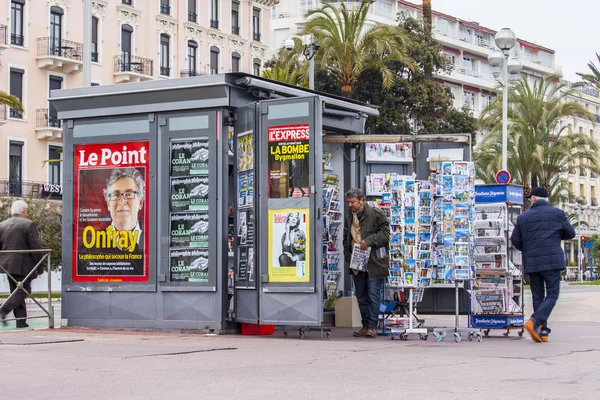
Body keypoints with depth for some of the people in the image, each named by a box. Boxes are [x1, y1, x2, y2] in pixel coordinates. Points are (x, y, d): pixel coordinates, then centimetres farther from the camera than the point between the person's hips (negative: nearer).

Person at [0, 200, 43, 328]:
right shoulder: (28, 224, -8)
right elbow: (35, 248, -10)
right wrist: (40, 267, -4)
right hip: (23, 265, -6)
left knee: (16, 292, 12)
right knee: (23, 291, -2)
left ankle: (21, 321, 9)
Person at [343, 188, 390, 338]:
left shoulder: (376, 213, -6)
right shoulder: (349, 218, 14)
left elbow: (385, 233, -9)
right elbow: (346, 240, 22)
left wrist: (369, 241, -20)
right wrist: (348, 257, 8)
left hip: (374, 263, -7)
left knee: (373, 295, -7)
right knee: (361, 297, 9)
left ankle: (372, 326, -3)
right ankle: (366, 326, 16)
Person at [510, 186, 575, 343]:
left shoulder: (523, 217, 7)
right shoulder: (557, 213, 1)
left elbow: (515, 239, 5)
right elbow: (570, 234, 8)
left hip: (531, 263, 3)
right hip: (552, 260, -3)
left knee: (537, 296, 10)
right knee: (552, 294, -1)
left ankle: (542, 331, 6)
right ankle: (535, 322, -22)